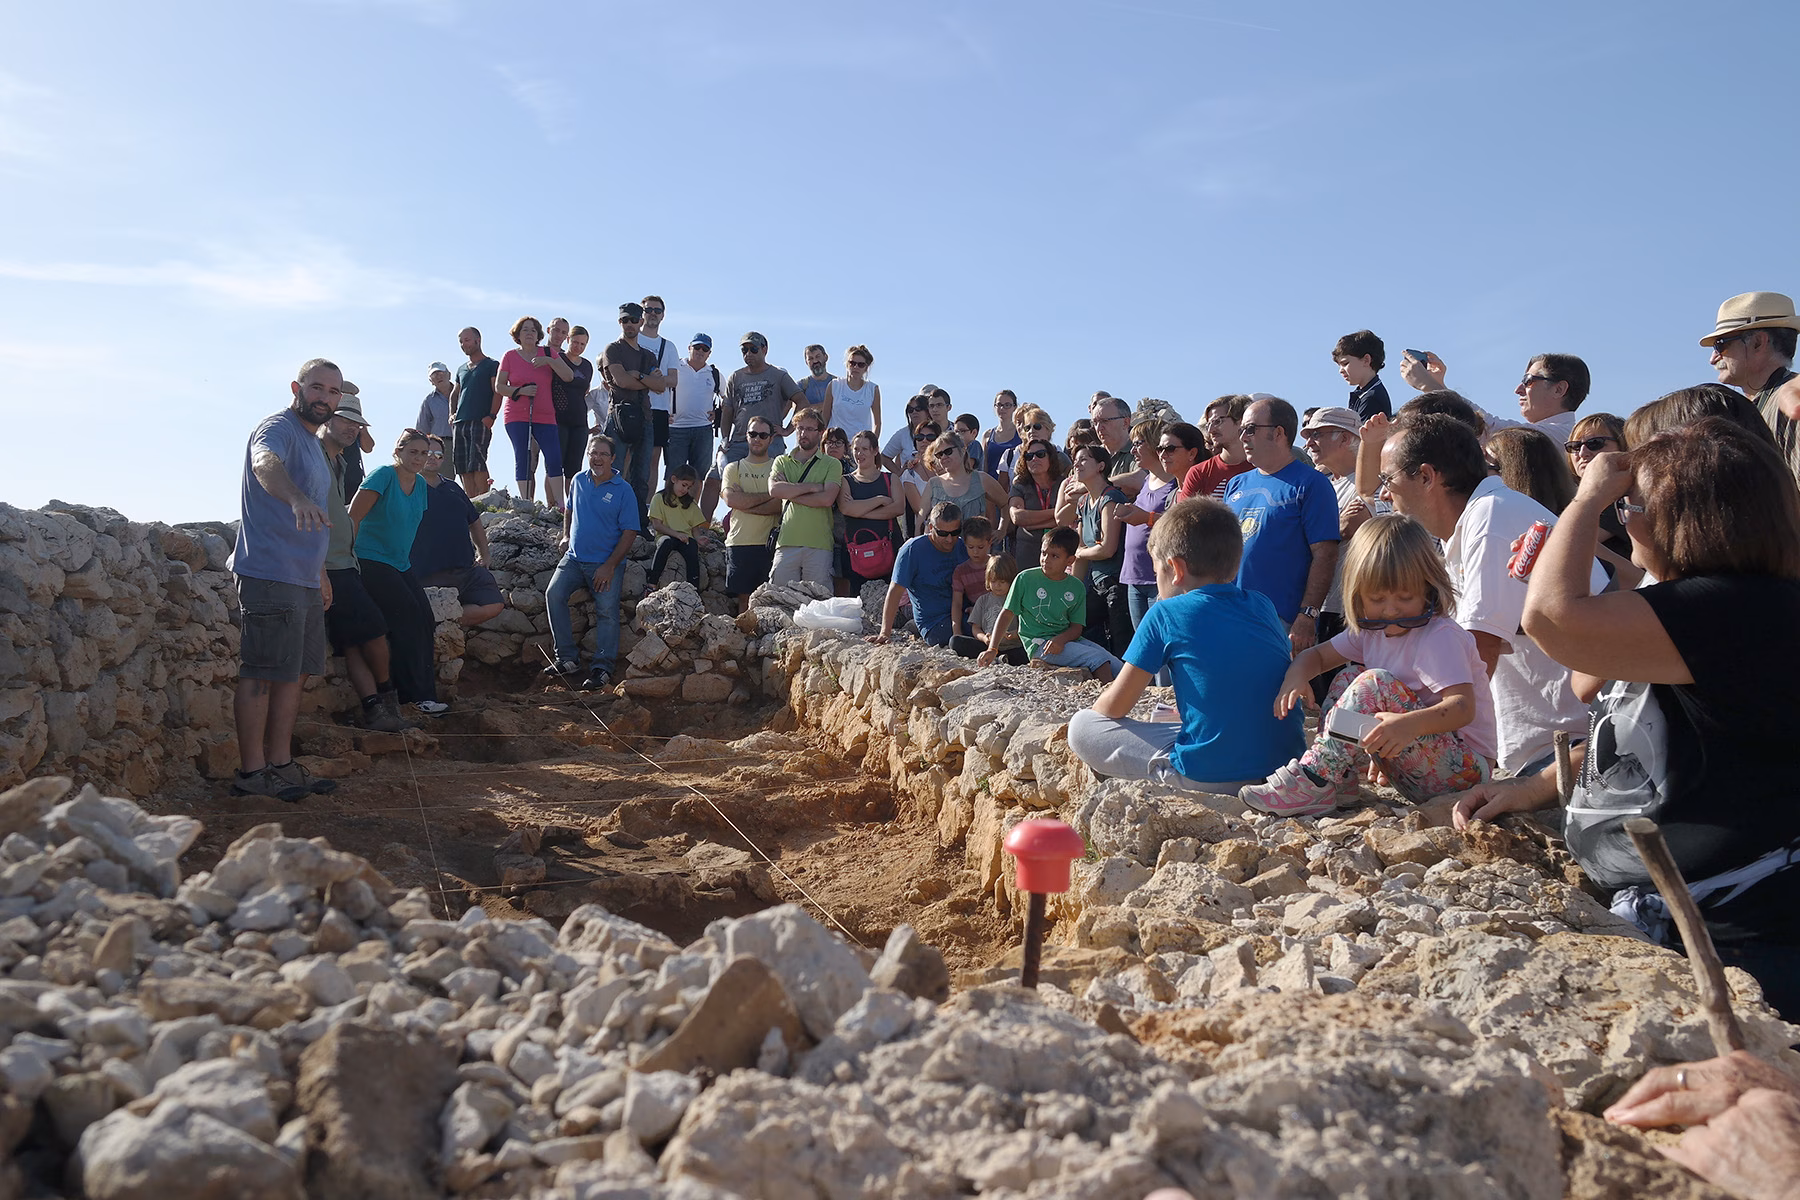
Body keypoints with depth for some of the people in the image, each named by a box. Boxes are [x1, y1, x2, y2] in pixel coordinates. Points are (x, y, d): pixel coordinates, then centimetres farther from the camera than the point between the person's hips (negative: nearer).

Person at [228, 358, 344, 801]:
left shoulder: (314, 442, 20)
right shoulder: (278, 428, -9)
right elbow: (266, 465, -35)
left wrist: (319, 569, 29)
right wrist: (297, 498, -54)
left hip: (305, 581, 10)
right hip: (270, 576, -10)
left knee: (295, 673, 12)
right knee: (262, 674, -7)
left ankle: (280, 764, 20)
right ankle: (252, 771, -1)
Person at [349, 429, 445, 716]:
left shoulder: (420, 485, 13)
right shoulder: (383, 476, -10)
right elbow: (353, 518, -14)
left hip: (401, 564, 7)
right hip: (371, 561, -7)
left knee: (425, 617, -10)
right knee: (408, 615, -21)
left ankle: (423, 694, -8)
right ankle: (418, 694, -18)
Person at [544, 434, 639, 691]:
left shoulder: (623, 491, -4)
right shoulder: (579, 481, 10)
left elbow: (629, 532, -7)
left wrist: (609, 566, -14)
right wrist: (566, 536, 17)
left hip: (605, 563, -4)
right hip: (574, 558, 4)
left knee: (607, 611, -15)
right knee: (554, 595, -17)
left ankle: (601, 668, -10)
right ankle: (567, 659, -12)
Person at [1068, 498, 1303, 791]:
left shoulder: (1166, 614, -6)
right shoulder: (1263, 605, 10)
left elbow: (1115, 706, -1)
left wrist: (1091, 713, 20)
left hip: (1214, 776, -7)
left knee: (1080, 727, 3)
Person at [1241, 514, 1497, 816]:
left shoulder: (1440, 637, -18)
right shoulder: (1371, 632, 6)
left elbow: (1464, 707, -29)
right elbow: (1317, 655, 13)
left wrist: (1412, 724, -49)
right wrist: (1296, 675, -12)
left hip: (1464, 767, -8)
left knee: (1376, 683, -25)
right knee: (1348, 677, 0)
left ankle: (1312, 782, -27)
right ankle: (1340, 777, -12)